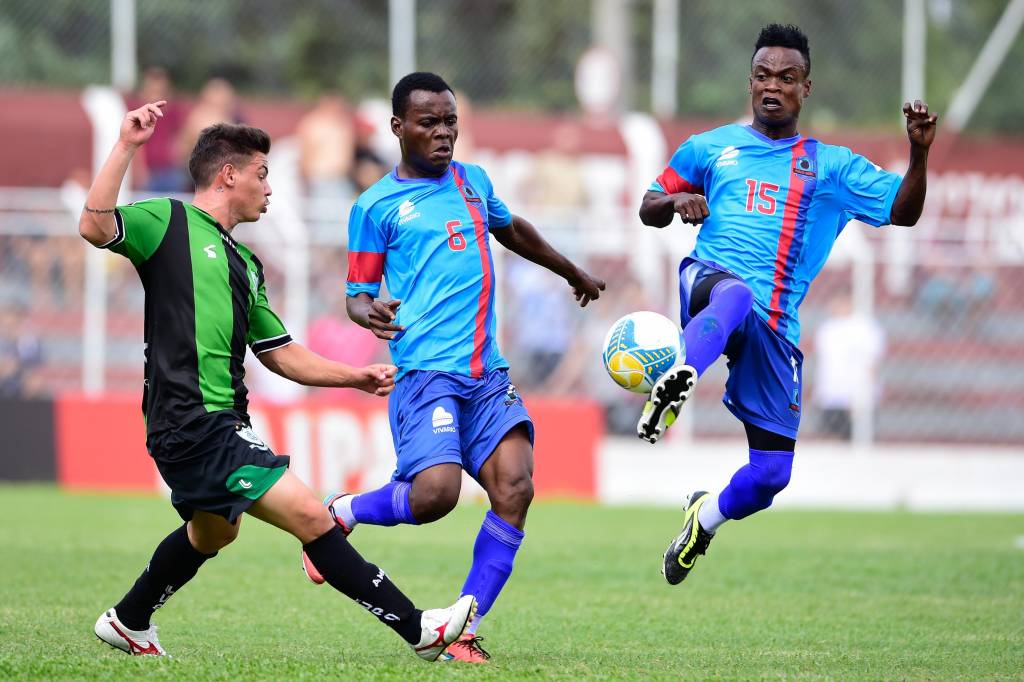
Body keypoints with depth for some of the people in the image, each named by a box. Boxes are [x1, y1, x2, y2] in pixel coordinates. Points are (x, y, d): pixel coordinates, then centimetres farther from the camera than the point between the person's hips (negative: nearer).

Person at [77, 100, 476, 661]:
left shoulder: (244, 264, 21)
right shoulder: (168, 221, -3)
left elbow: (281, 354, 25)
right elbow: (94, 227, -21)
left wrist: (355, 377, 16)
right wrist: (126, 147, -23)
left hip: (220, 422, 10)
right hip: (193, 422, -10)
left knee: (213, 532, 30)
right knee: (309, 515, -14)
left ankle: (127, 623, 48)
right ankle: (417, 630, -13)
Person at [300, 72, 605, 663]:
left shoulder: (474, 181, 19)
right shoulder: (377, 206, 4)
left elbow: (514, 232, 39)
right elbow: (358, 293, 6)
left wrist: (575, 274, 52)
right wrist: (368, 312, -19)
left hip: (487, 371, 5)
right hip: (425, 369, -5)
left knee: (515, 489, -13)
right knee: (435, 493, -23)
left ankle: (463, 632, -5)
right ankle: (341, 514, 9)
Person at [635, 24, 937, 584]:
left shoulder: (832, 166, 17)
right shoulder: (710, 148, 18)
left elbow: (903, 212, 10)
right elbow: (648, 210, 24)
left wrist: (919, 153, -8)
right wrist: (677, 201, 0)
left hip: (775, 329, 2)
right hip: (707, 282, -2)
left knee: (772, 472, -1)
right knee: (737, 296, -42)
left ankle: (707, 517, 29)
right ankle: (674, 385, -64)